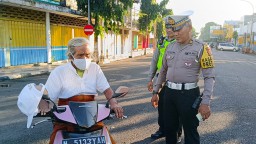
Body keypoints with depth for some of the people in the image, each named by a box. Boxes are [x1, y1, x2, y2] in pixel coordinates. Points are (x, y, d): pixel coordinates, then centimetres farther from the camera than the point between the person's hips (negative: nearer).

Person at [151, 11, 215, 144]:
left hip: (188, 94, -5)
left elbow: (209, 77, -11)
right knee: (169, 128, 17)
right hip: (169, 92, 5)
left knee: (190, 131, 7)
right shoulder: (170, 47, 8)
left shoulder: (201, 48, -8)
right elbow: (163, 71, 17)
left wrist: (205, 102, -18)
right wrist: (155, 92, 16)